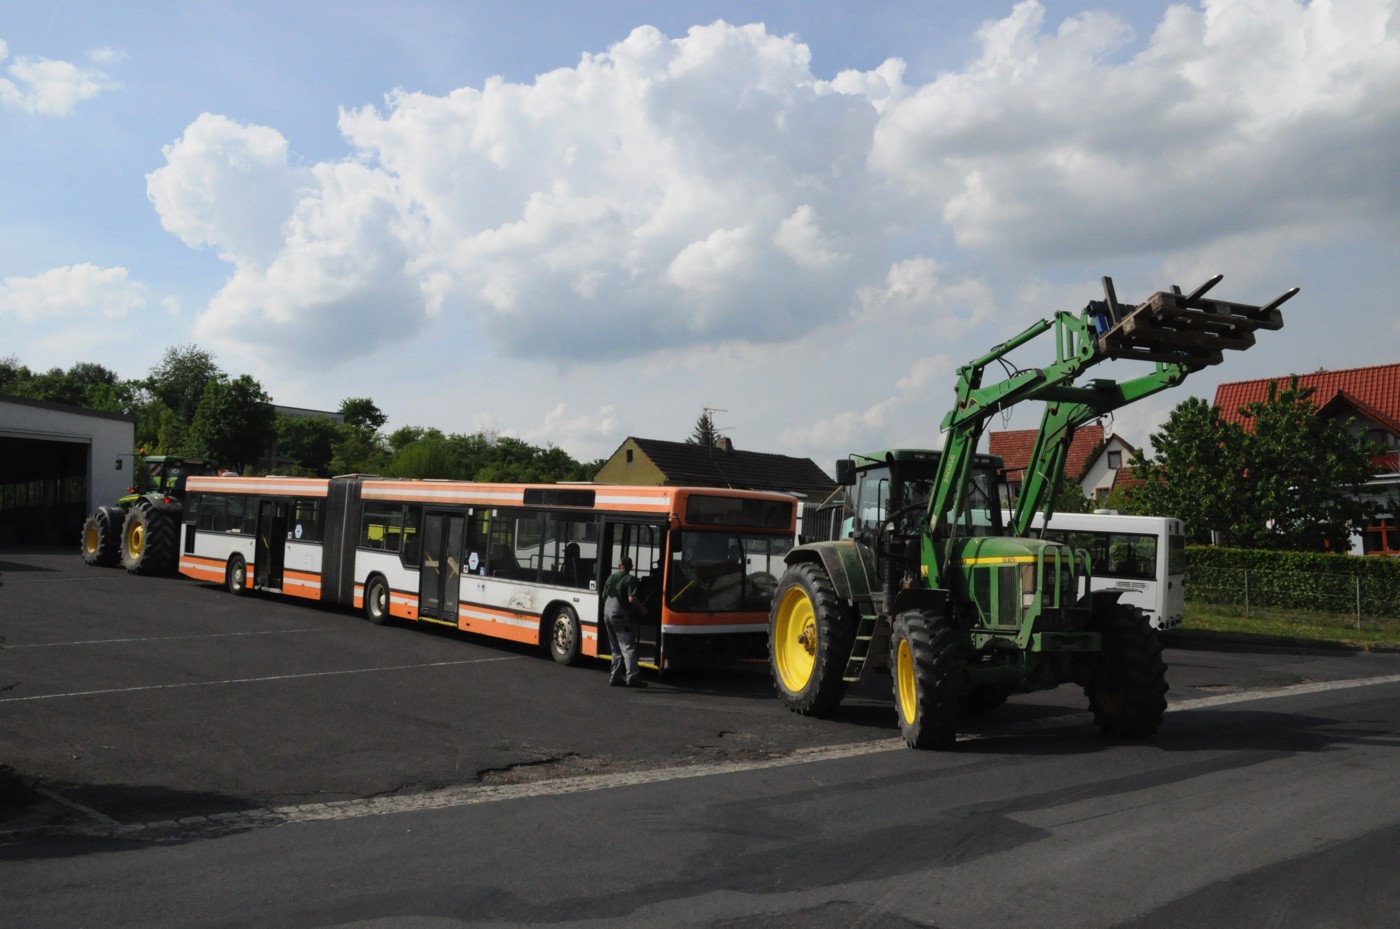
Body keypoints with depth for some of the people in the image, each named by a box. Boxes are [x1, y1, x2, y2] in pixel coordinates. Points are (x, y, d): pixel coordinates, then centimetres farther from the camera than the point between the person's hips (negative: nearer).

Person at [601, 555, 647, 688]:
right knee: (628, 647, -10)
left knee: (616, 648, 15)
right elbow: (632, 598, -19)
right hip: (621, 615, -7)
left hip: (607, 614, 7)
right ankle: (632, 676, -20)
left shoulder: (610, 578, 13)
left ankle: (615, 677, 14)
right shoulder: (630, 579, -9)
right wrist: (642, 609, -4)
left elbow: (604, 596, 20)